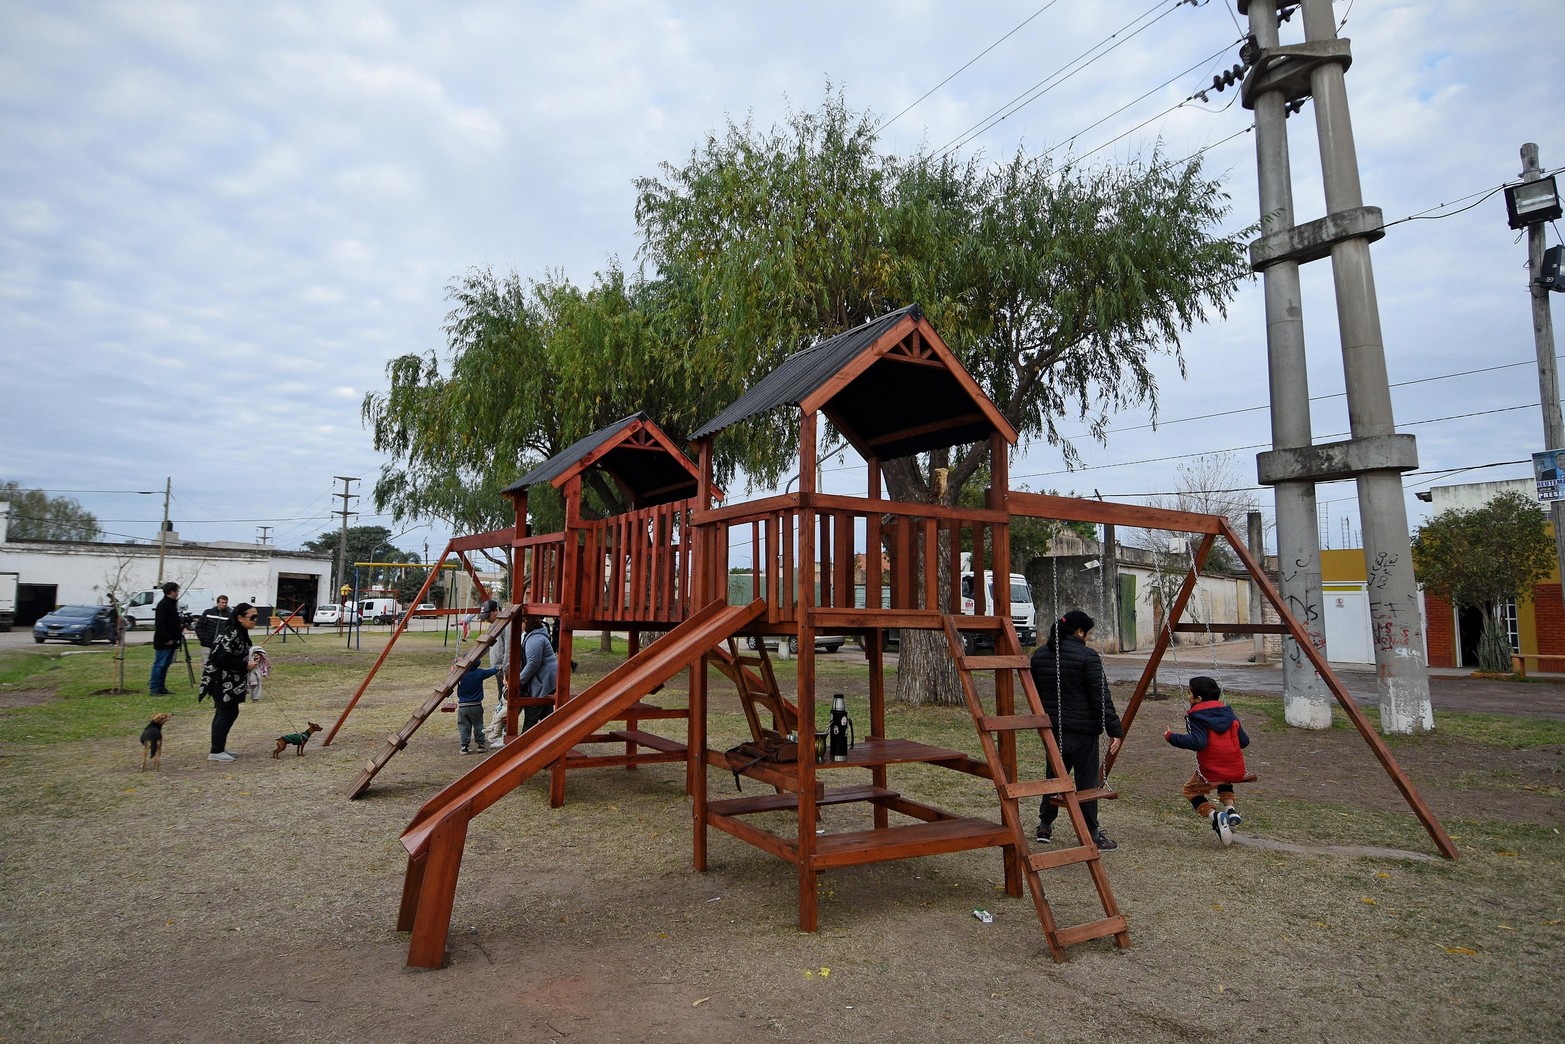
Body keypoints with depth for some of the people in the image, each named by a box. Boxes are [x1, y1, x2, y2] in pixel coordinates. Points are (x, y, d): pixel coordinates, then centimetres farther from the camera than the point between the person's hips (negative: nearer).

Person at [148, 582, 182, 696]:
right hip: (163, 642, -10)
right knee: (159, 664, -5)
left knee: (165, 665, 12)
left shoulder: (172, 604, 17)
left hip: (170, 641, 10)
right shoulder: (163, 604, -13)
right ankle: (154, 689, -1)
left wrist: (180, 626, 7)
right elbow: (159, 624, -19)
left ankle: (161, 687, 18)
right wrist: (168, 638, -20)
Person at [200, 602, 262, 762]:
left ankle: (219, 747, 25)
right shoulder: (230, 635, -22)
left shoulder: (241, 633, 9)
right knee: (227, 713, -5)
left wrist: (252, 656, 2)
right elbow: (222, 659, -27)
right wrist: (246, 665, -20)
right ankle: (216, 752, 4)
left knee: (225, 713, 16)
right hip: (222, 681, -10)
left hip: (229, 682, 10)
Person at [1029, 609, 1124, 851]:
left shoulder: (1039, 655, 6)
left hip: (1051, 729, 6)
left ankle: (1045, 827, 26)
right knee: (1087, 781, 4)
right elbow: (1101, 697, -15)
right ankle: (1092, 835, 12)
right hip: (1082, 731, -6)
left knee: (1054, 776, 19)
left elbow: (1035, 694, 15)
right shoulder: (1087, 656, -14)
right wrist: (1114, 730, -10)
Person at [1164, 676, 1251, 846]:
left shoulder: (1195, 717, -10)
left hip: (1211, 771, -6)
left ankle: (1214, 815, -7)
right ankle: (1230, 809, 14)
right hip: (1236, 770, 6)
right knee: (1224, 780, 39)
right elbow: (1244, 741, 12)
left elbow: (1198, 742, -24)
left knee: (1191, 790, 19)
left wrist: (1171, 736, -16)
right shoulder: (1229, 713, 10)